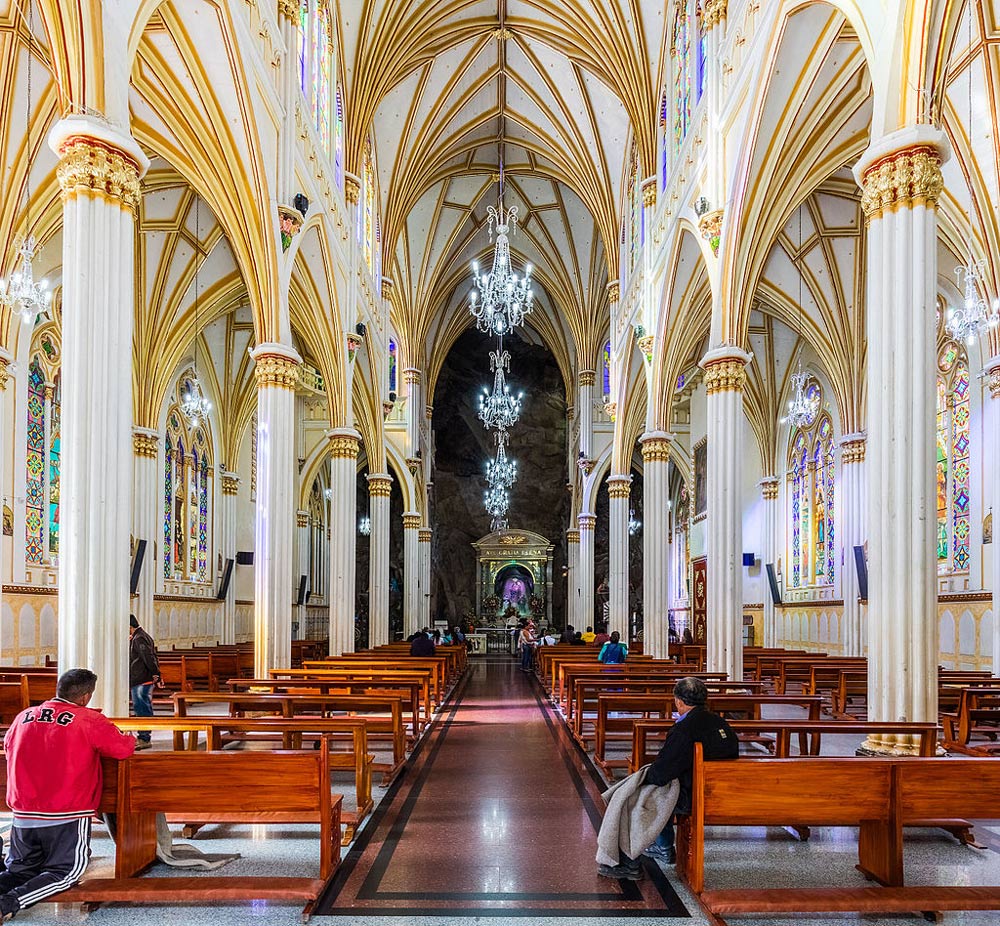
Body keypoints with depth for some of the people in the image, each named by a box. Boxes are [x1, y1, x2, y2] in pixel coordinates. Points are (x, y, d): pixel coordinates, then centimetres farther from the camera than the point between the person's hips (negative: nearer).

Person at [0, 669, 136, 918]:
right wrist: (129, 739, 16)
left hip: (23, 816, 5)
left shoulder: (24, 717, 5)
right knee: (64, 873, 8)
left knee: (20, 869, 20)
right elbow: (123, 748, -7)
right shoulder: (89, 720, -11)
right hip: (67, 818, -5)